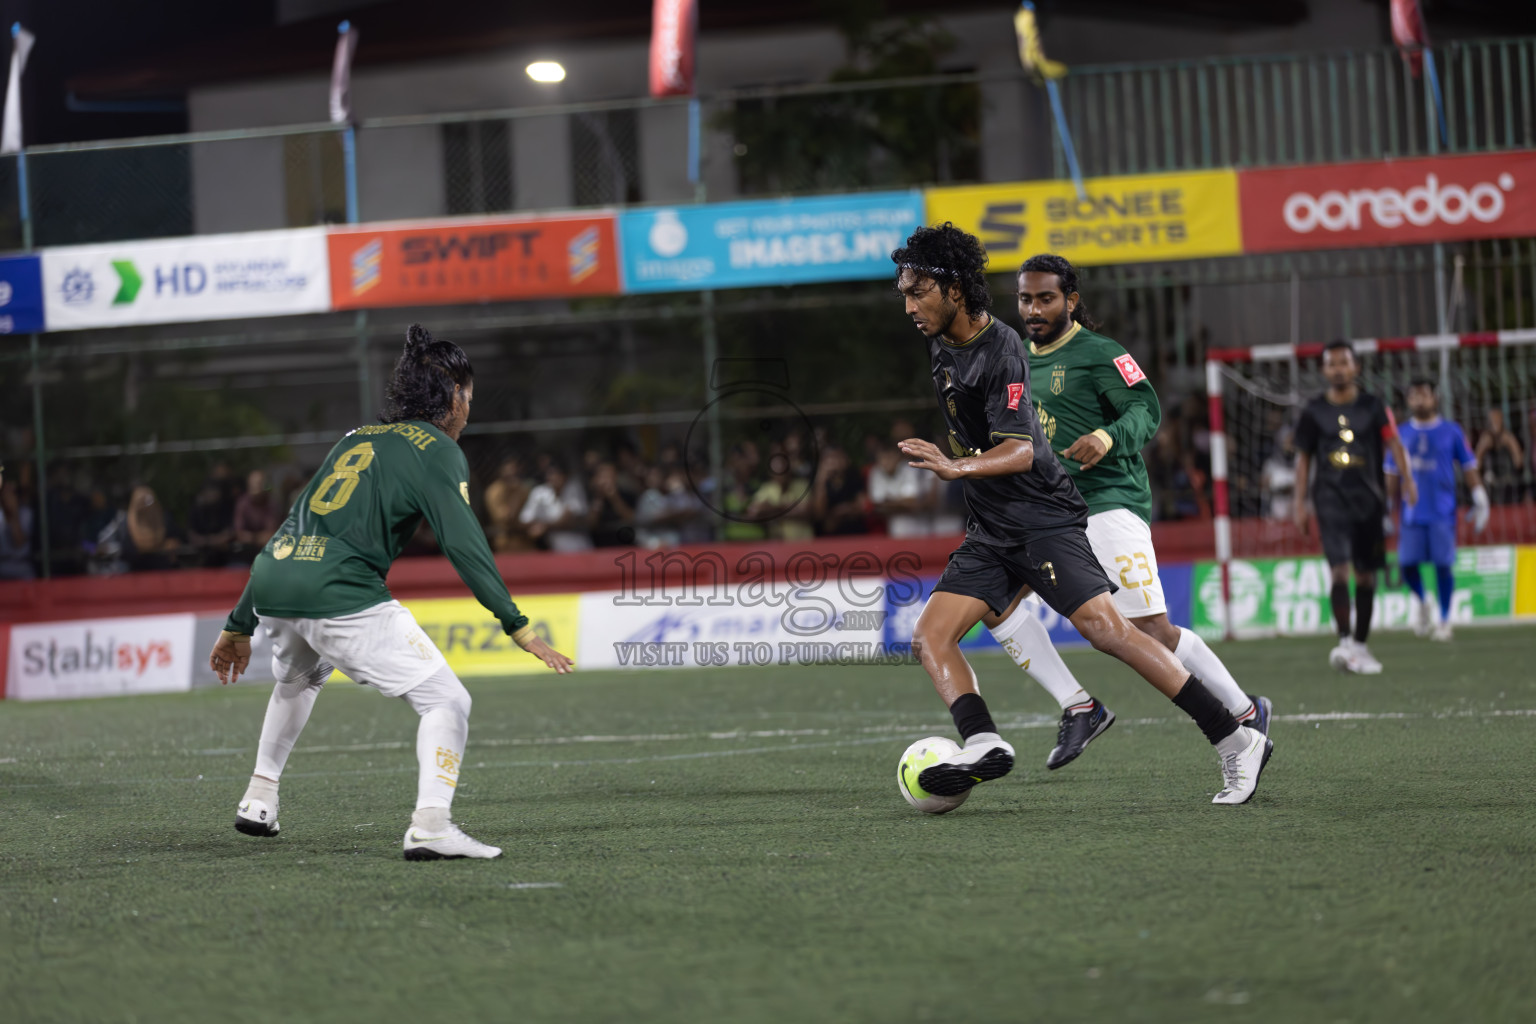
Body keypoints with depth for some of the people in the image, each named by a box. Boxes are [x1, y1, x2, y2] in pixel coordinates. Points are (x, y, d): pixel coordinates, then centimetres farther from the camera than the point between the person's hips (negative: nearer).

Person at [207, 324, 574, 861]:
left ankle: (259, 799, 38)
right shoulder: (437, 450, 7)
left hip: (271, 583, 8)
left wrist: (240, 625, 33)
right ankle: (431, 825, -22)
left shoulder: (356, 438, 28)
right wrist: (516, 624, -10)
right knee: (445, 699, -3)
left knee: (298, 679, 39)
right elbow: (463, 544, -8)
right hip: (338, 594, -7)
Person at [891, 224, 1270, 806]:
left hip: (1043, 517, -9)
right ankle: (982, 743, -26)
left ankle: (1236, 742, -18)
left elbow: (1019, 452, -25)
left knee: (1104, 627, -21)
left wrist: (957, 467, -41)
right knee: (929, 638, -7)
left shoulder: (1000, 352, -17)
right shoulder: (941, 344, 10)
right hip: (989, 533, 9)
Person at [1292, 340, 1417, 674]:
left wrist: (1406, 477, -19)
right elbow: (1303, 458, 12)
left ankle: (1360, 645, 18)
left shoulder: (1373, 407, 6)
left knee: (1366, 575, 6)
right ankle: (1344, 642, -25)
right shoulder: (1315, 411, 7)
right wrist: (1300, 502, 7)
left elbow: (1393, 441, -2)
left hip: (1369, 497, 2)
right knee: (1340, 569, -18)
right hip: (1332, 498, -2)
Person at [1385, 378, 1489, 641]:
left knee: (1443, 565, -5)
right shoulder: (1401, 434, 9)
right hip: (1412, 512, 2)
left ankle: (1445, 620, 7)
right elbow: (1392, 476, 15)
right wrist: (1386, 509, 13)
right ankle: (1420, 601, 23)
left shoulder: (1451, 432, 3)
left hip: (1443, 511, -2)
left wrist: (1480, 501, 2)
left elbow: (1469, 468, 7)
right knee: (1407, 563, -6)